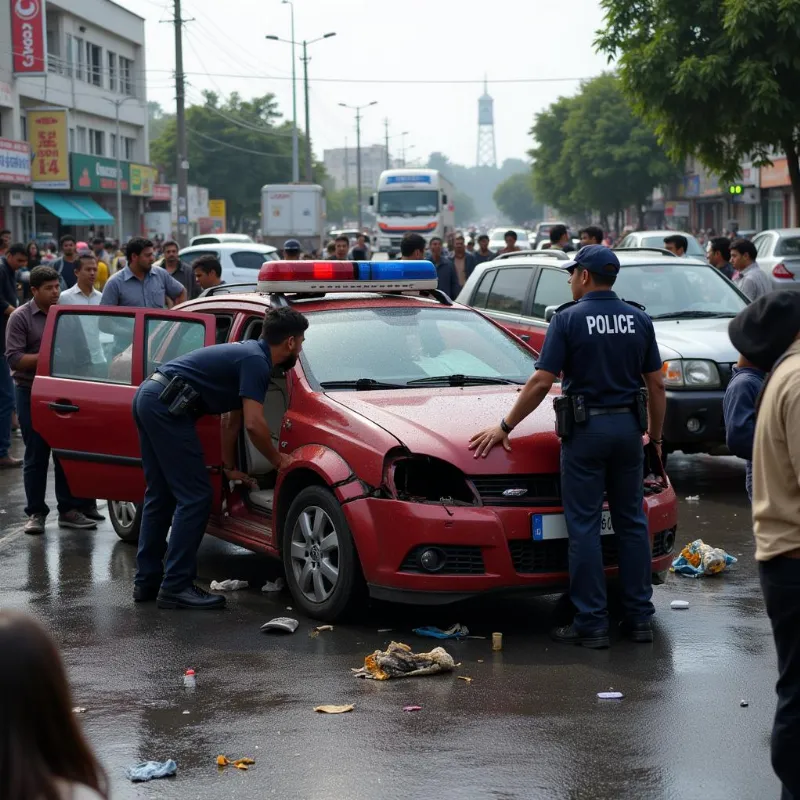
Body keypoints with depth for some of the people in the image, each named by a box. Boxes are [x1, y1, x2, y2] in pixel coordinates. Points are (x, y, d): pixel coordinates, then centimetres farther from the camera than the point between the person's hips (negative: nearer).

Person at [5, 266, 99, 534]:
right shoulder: (21, 317, -5)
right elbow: (14, 359, -12)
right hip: (32, 394, -4)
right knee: (36, 456, 0)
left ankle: (69, 510, 12)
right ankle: (36, 513, 7)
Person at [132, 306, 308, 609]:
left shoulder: (248, 354, 21)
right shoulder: (256, 362, -9)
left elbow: (232, 419, 29)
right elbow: (254, 424, -16)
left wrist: (229, 467, 35)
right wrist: (277, 459, 0)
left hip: (148, 397, 10)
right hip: (165, 405, -10)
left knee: (161, 496, 17)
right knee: (195, 497, -7)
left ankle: (147, 581, 22)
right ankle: (176, 587, -6)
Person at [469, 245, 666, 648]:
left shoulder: (568, 319, -8)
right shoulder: (639, 320, 6)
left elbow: (541, 382, -12)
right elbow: (656, 385, 7)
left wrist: (505, 427, -4)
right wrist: (655, 436, 17)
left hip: (585, 430, -5)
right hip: (628, 427, 5)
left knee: (584, 527, 0)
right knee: (631, 522, 12)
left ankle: (591, 624, 0)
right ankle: (639, 617, 14)